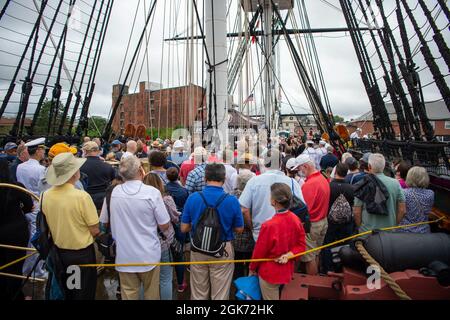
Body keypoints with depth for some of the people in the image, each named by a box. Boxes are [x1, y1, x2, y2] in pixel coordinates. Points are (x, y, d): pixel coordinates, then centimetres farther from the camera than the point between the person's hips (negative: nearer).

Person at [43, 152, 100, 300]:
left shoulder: (45, 196, -11)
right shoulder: (82, 196, -27)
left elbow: (48, 226, 4)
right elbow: (95, 231, -19)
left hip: (59, 252, 5)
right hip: (82, 253, -5)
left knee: (64, 293, 27)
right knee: (84, 293, 16)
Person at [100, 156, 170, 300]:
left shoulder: (112, 192, -10)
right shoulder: (152, 192, -19)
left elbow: (104, 222, 5)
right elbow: (164, 226, -13)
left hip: (124, 256, 3)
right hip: (148, 255, -2)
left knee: (128, 294, 19)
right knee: (151, 294, 19)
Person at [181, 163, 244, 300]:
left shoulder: (192, 198, -12)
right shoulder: (232, 200, -16)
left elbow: (184, 228, -6)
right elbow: (239, 229, -5)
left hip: (198, 250, 2)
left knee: (198, 294, 21)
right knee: (220, 294, 17)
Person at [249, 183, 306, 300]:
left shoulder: (269, 225, -30)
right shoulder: (296, 220, -11)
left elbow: (259, 251, -16)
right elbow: (301, 245, 0)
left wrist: (252, 268, 1)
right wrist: (288, 255, -11)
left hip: (270, 273, -6)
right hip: (287, 270, 6)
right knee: (282, 297, 29)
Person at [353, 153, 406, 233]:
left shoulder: (362, 185, -10)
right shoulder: (395, 183, -4)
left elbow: (357, 212, -9)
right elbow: (402, 210, -2)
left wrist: (360, 227, 6)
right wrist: (395, 225, 10)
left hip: (367, 232, -2)